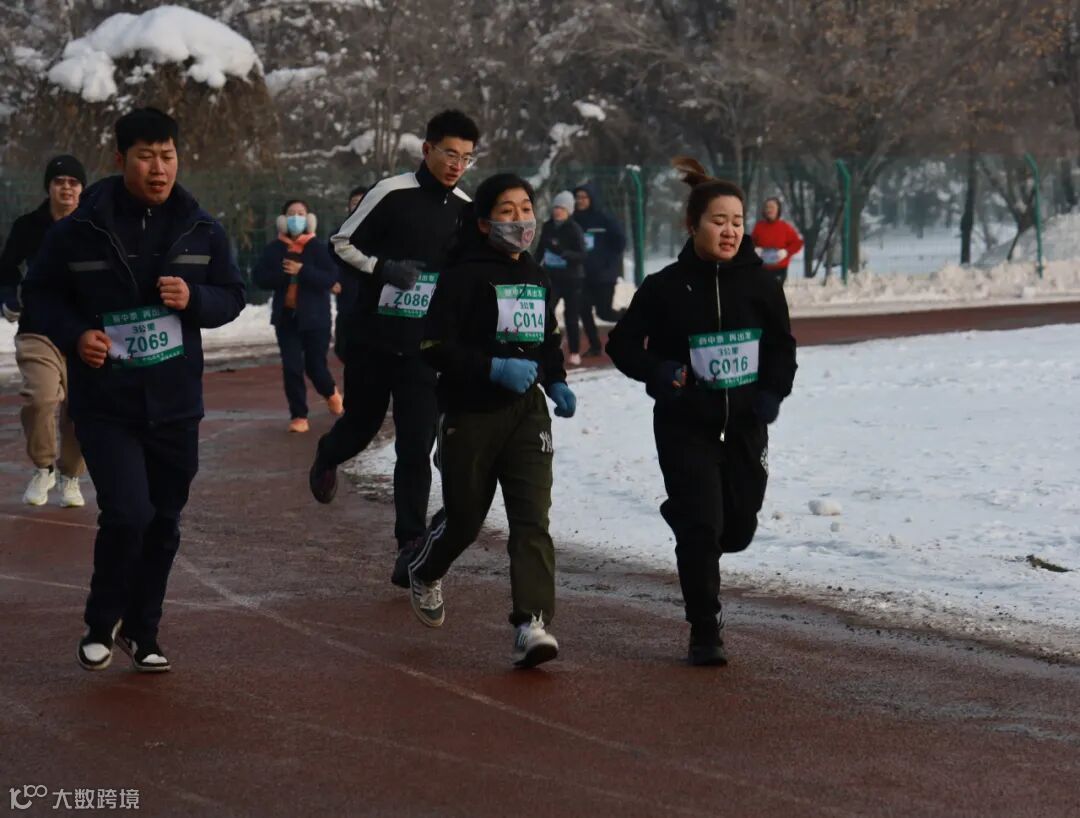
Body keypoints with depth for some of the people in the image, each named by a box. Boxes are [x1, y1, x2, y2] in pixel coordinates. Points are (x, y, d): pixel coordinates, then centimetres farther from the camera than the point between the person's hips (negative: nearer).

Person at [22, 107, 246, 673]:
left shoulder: (201, 231, 0)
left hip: (175, 406, 4)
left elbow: (233, 297, 8)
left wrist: (194, 299, -14)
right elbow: (40, 292, 4)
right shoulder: (80, 230, -8)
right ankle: (102, 622, 10)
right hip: (105, 406, -3)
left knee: (163, 523, 11)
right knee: (127, 514, -15)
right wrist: (74, 334, -15)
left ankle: (141, 633, 29)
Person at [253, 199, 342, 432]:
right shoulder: (274, 248, 2)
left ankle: (330, 392, 36)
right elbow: (259, 277, -2)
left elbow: (331, 278, -15)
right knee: (291, 368, -4)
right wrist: (282, 274, -18)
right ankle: (298, 415, 5)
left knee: (315, 366, 2)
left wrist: (302, 271, -25)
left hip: (314, 316, -2)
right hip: (286, 316, 2)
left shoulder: (317, 248, -6)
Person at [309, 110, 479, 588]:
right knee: (361, 425, 15)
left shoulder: (465, 211, 5)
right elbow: (342, 243, -5)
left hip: (425, 349, 2)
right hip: (372, 340, -2)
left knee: (416, 449, -5)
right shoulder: (392, 194, -9)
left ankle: (411, 547, -2)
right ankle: (327, 458, 51)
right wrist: (382, 267, -21)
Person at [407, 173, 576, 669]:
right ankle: (424, 574, 44)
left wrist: (555, 382, 11)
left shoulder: (536, 278, 12)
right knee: (464, 517, 11)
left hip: (526, 411, 4)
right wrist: (494, 369, -24)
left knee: (532, 517, -12)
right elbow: (435, 347, -15)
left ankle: (532, 624, -20)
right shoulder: (465, 276, -9)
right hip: (470, 413, -4)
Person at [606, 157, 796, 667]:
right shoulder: (666, 288, -7)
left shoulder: (759, 284, -1)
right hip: (685, 426, -3)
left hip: (745, 425, 3)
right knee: (701, 527, -9)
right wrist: (656, 372, -19)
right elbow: (622, 344, 0)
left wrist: (773, 392, -5)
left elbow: (783, 347, 12)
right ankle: (705, 634, 3)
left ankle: (687, 523, 45)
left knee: (738, 528, 9)